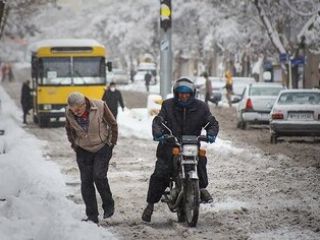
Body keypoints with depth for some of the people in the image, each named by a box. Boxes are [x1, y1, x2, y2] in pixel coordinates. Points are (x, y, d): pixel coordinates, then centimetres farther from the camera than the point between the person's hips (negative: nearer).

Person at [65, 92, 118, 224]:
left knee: (99, 176, -17)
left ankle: (108, 205, 6)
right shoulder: (69, 112, -12)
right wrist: (74, 145, 9)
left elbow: (113, 124, -4)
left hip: (102, 147, -3)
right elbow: (69, 130, 10)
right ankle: (92, 216, 7)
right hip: (83, 151, 3)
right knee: (86, 181, -1)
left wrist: (112, 142, 1)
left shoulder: (100, 106, -20)